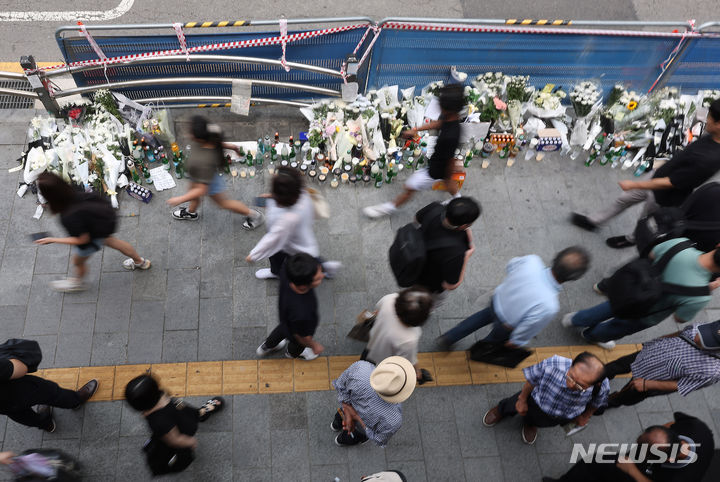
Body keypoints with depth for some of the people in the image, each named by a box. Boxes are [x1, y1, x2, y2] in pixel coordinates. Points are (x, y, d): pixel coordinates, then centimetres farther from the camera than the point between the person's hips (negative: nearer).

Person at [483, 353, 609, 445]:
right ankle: (502, 410, 67)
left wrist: (585, 417, 6)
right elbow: (531, 380, -22)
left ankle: (530, 423, 71)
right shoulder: (552, 365, -46)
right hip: (536, 402, -1)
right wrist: (522, 400, -5)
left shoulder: (602, 387, -41)